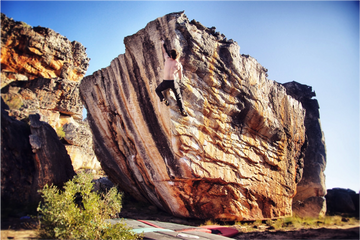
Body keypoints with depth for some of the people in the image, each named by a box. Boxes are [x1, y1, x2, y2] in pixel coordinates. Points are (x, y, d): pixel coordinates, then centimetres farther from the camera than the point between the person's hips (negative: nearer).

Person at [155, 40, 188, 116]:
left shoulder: (167, 59, 2)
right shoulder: (179, 65, 2)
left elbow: (164, 52, 24)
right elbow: (180, 77, 8)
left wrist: (162, 44, 41)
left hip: (165, 82, 0)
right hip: (173, 82, 0)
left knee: (158, 90, 26)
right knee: (179, 97, 14)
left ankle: (163, 99, 1)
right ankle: (183, 111, 4)